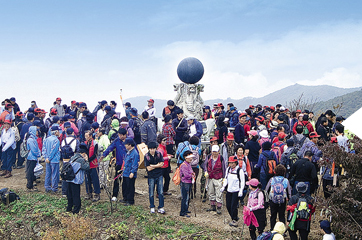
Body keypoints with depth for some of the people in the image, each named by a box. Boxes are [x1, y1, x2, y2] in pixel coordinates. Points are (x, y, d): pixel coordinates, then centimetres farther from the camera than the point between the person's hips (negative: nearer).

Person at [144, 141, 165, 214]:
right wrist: (157, 165, -8)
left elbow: (161, 164, -5)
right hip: (151, 176, -2)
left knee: (161, 192, 2)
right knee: (151, 193, 5)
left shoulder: (159, 154, -1)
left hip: (159, 176, 2)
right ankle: (152, 207, 21)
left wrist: (153, 166, -11)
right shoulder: (146, 156, -10)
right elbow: (148, 168, -12)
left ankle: (161, 208, 9)